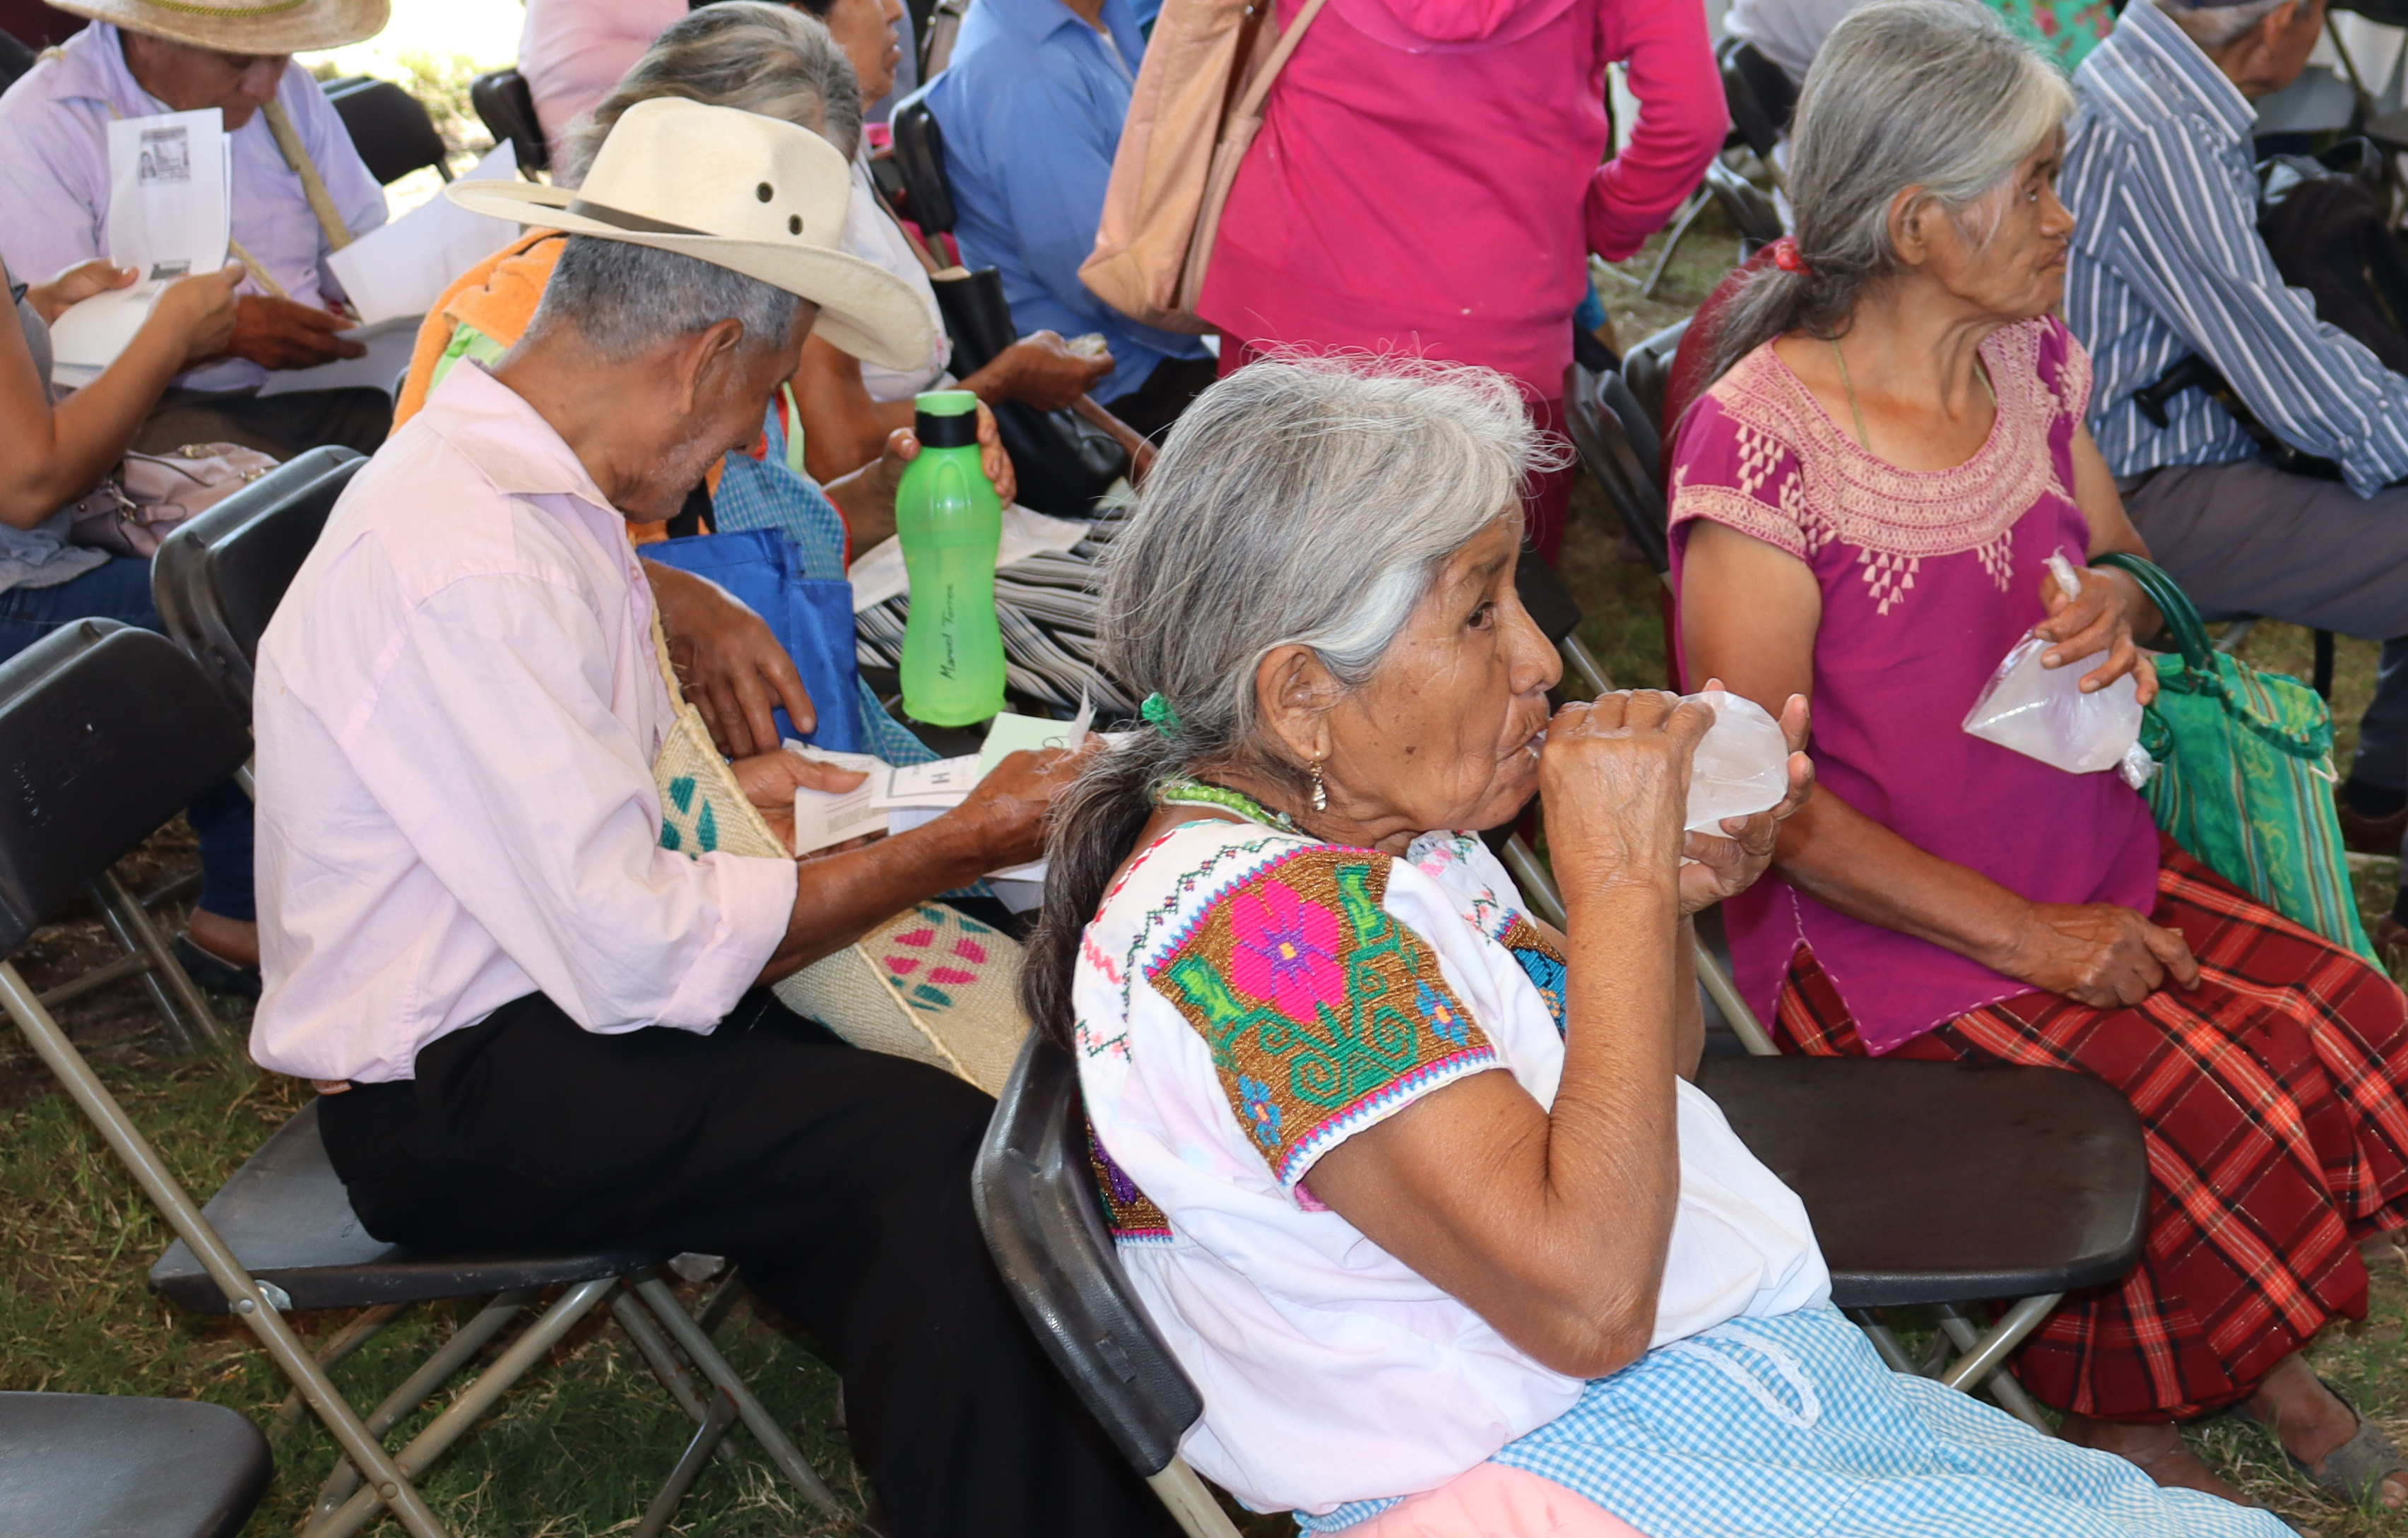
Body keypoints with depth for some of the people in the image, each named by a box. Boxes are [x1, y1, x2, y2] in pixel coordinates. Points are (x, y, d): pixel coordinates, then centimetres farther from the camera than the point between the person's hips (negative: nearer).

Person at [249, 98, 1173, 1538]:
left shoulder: (517, 475, 6)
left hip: (553, 986, 9)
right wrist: (954, 846, -18)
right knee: (938, 1148, -25)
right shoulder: (466, 567, -25)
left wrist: (731, 785, 15)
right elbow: (636, 954, -25)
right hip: (451, 1099, -9)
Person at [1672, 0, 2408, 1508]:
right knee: (2213, 1113, -21)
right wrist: (2022, 937, -18)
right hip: (1885, 934, -7)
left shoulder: (2033, 363, 3)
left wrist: (2119, 604, -7)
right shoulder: (1760, 446, -18)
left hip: (2098, 862, 7)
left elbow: (2127, 571, 20)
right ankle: (2108, 1402, 8)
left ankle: (2239, 1354, 12)